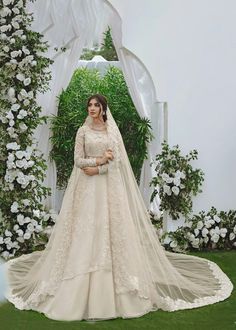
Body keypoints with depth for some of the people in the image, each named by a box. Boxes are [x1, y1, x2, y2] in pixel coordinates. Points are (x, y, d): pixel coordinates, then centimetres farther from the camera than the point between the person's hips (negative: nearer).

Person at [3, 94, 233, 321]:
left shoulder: (113, 131, 6)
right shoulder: (82, 131, 6)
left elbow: (117, 160, -4)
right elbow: (78, 160, -1)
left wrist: (97, 169, -13)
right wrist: (100, 159, -11)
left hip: (110, 186, 0)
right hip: (87, 188, 0)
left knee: (112, 227, -4)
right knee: (86, 230, -4)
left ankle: (117, 281, 3)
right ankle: (84, 285, 1)